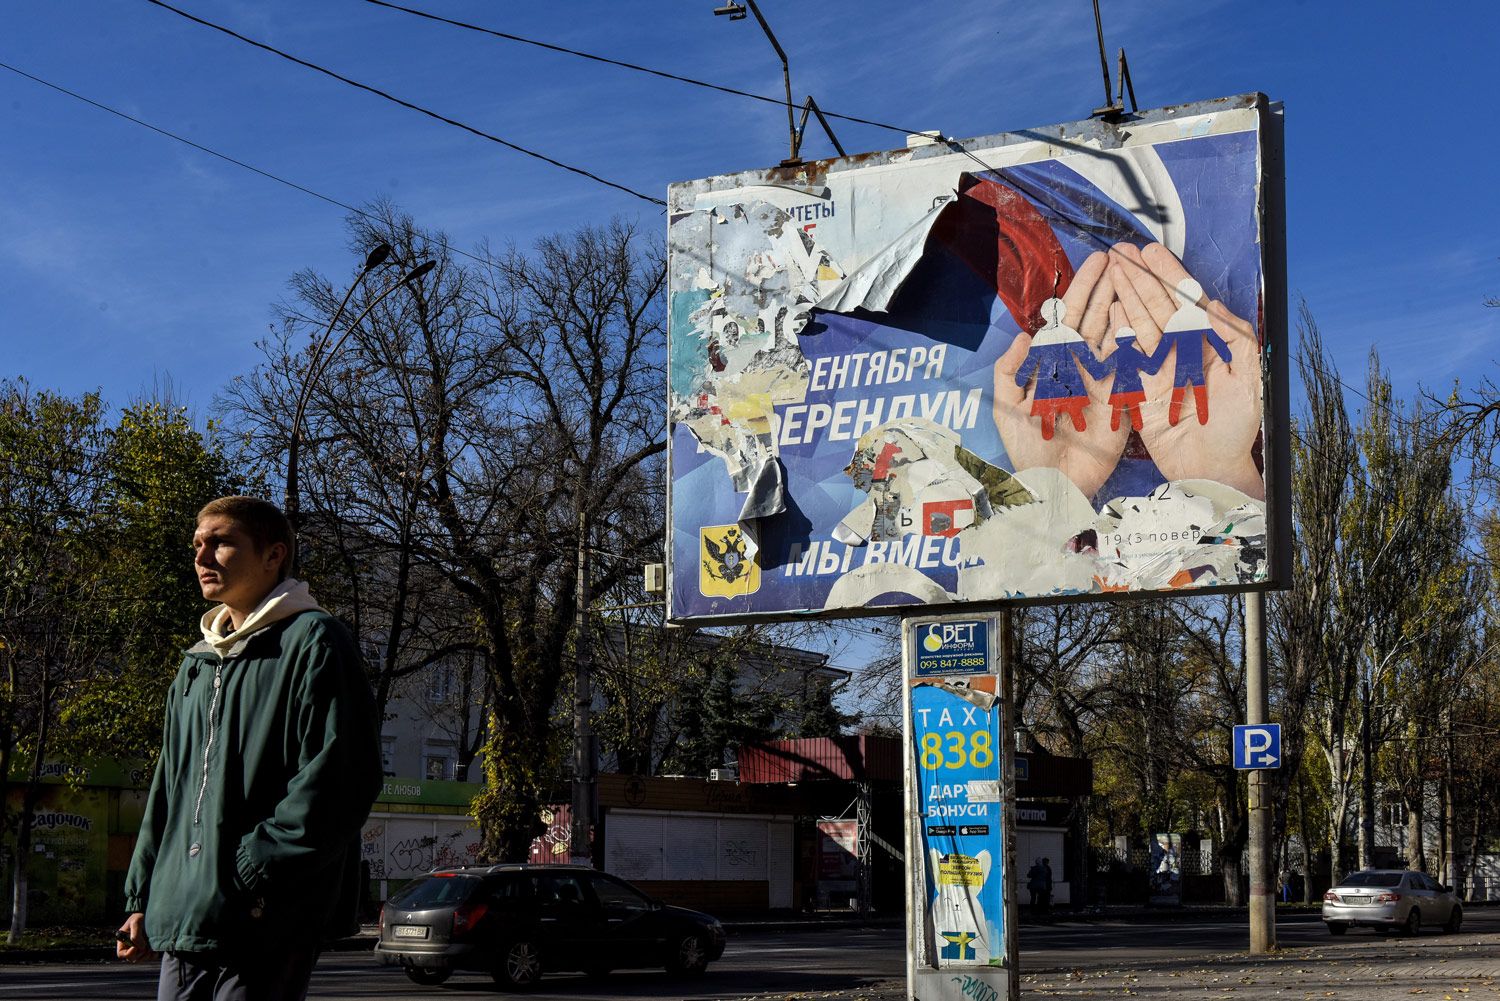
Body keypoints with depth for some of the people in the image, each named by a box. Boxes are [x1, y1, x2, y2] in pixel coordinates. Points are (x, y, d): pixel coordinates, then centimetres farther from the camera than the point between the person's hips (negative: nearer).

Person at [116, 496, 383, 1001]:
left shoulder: (313, 642, -4)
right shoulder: (196, 664, 22)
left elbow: (341, 778, -14)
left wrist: (254, 869, -17)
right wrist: (141, 897, 16)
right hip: (183, 921, 8)